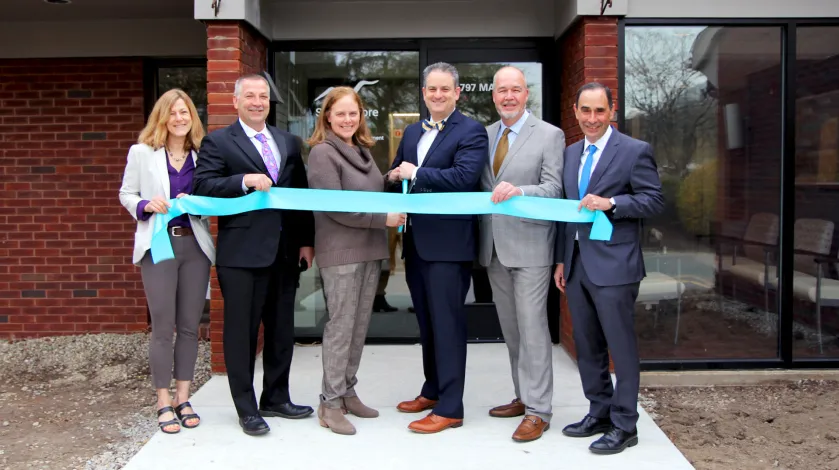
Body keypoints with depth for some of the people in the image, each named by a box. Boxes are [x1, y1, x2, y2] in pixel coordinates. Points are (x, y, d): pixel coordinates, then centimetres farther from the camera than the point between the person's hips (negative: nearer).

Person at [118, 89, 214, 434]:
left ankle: (182, 399, 19)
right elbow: (126, 194, 6)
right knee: (163, 327, 0)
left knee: (190, 326, 7)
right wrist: (146, 206, -14)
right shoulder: (142, 152, 3)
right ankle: (164, 403, 12)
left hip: (195, 244, 2)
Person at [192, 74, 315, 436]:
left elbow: (303, 192, 13)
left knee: (282, 330, 14)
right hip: (242, 253, -5)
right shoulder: (218, 142, 0)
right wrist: (245, 180, -24)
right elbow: (203, 186, -12)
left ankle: (276, 398, 29)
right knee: (241, 332, 3)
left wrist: (307, 241, 7)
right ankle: (247, 409, 16)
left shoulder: (289, 142, 14)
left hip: (285, 252, 5)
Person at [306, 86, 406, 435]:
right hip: (341, 253, -7)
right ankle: (330, 403, 7)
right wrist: (383, 218, -17)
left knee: (359, 325, 11)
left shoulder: (362, 150, 15)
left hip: (370, 250, 7)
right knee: (341, 325, -3)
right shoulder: (322, 152, -8)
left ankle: (348, 392, 22)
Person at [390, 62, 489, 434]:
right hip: (415, 241, 8)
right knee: (426, 322, 17)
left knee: (447, 324, -2)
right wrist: (396, 176, -3)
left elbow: (464, 176, -21)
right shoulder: (412, 132, 16)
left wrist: (416, 173, -14)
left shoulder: (471, 131, -7)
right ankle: (433, 390, 33)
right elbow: (396, 173, 20)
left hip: (448, 242, -7)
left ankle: (449, 408, 7)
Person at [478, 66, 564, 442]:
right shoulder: (484, 135, 12)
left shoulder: (550, 135, -4)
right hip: (494, 247, 6)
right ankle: (523, 397, 27)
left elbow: (553, 189, -11)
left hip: (529, 246, -6)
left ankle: (537, 411, 5)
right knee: (510, 328, 13)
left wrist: (518, 191, -29)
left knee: (532, 327, -4)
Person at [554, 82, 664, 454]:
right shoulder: (570, 153, 14)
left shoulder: (635, 151, -5)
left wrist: (610, 203, -22)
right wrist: (561, 260, 14)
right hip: (577, 264, 7)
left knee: (621, 346, 1)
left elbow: (655, 201, -8)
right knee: (587, 346, 14)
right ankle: (600, 412, 28)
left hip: (613, 265, -6)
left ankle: (624, 425, 12)